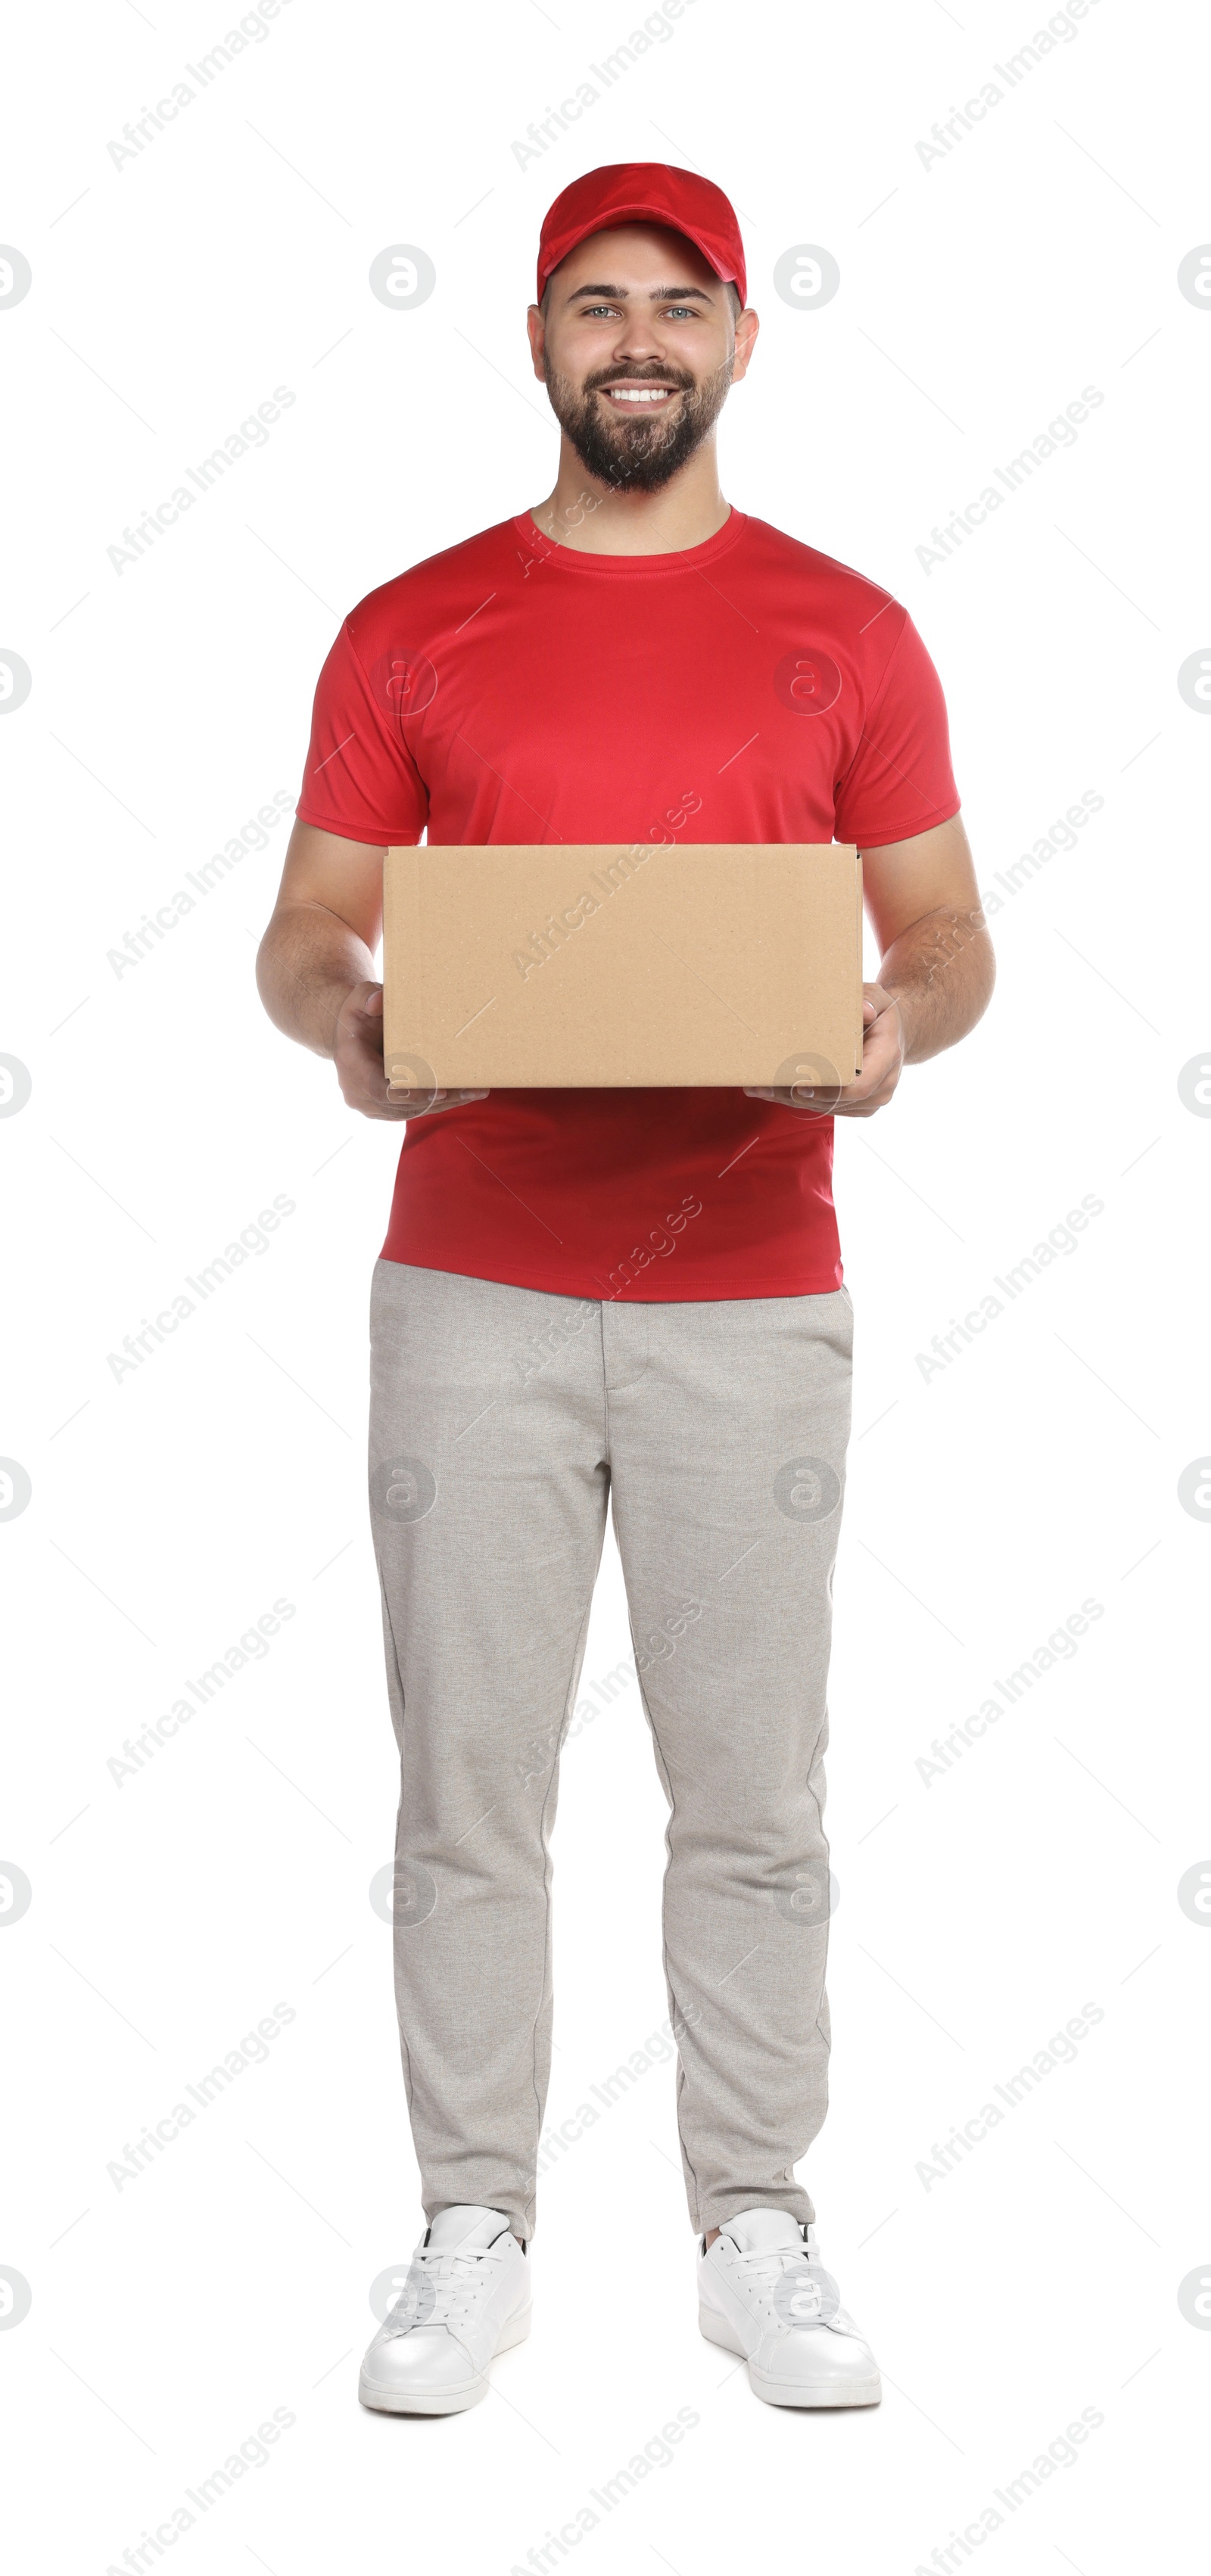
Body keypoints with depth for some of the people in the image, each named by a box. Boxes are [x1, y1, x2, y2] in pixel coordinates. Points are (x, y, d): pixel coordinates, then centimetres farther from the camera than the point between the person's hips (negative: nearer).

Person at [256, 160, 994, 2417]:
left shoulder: (843, 633, 6)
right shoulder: (411, 631, 7)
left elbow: (947, 931, 7)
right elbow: (307, 926, 7)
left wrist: (900, 1019, -16)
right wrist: (342, 1016, -16)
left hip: (747, 1299, 0)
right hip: (471, 1290, 0)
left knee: (751, 1799, 6)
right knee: (467, 1791, 5)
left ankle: (755, 2234, 21)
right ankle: (474, 2237, 20)